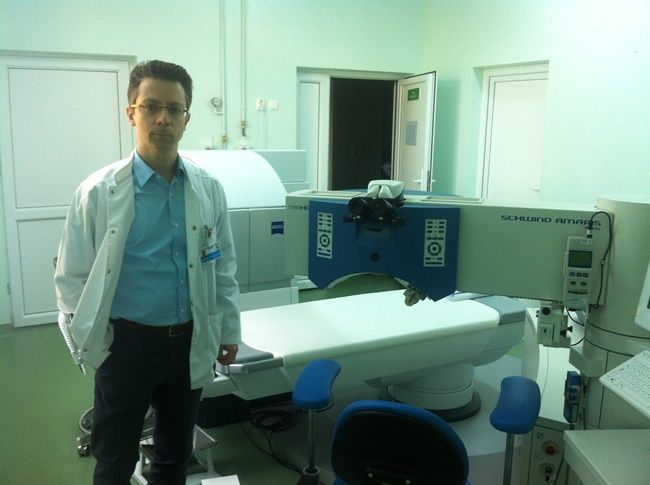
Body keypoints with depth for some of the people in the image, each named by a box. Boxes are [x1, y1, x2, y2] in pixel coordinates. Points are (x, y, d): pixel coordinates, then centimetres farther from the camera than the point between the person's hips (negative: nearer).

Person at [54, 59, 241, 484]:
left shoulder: (209, 189, -1)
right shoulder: (99, 191, -10)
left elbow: (224, 266, 7)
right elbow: (71, 277, -5)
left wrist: (230, 329, 9)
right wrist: (91, 336, -9)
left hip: (190, 342, 3)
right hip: (127, 342, -2)